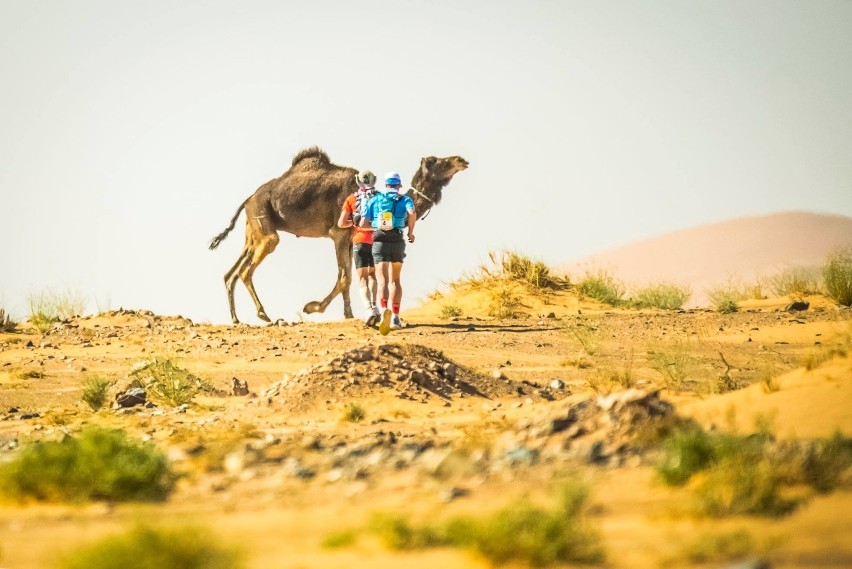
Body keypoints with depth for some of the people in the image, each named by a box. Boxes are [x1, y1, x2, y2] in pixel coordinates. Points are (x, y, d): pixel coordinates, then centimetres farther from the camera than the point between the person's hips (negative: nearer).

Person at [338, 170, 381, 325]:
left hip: (360, 241, -1)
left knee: (362, 278, 0)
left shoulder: (352, 199, 4)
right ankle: (374, 306, 8)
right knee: (372, 275, 21)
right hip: (376, 241, 1)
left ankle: (369, 309, -20)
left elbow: (341, 223, 1)